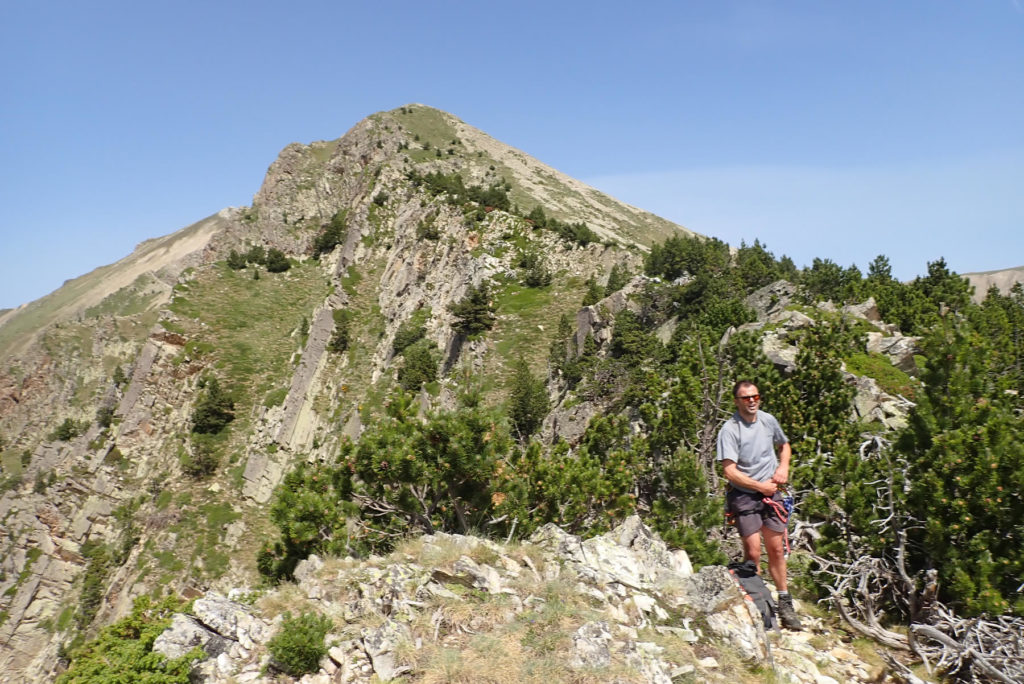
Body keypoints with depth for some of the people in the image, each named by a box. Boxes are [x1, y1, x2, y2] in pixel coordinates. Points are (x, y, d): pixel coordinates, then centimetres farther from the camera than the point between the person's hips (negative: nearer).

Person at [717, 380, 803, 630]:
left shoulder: (768, 420, 3)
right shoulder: (730, 430, -15)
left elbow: (784, 444, 23)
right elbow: (729, 471, -20)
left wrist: (783, 467, 5)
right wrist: (760, 486, -14)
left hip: (771, 493, 5)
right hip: (744, 496, -5)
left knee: (776, 549, 11)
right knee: (753, 553, -7)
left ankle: (785, 603, 25)